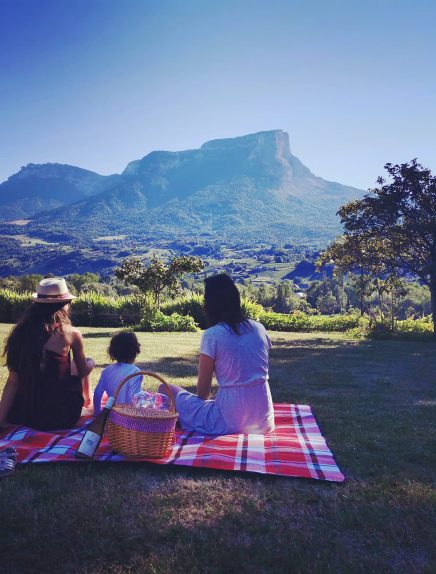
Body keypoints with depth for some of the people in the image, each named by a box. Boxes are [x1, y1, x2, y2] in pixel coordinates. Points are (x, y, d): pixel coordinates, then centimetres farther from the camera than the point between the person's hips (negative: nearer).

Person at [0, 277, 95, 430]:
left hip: (22, 417, 5)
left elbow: (12, 381, -4)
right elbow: (83, 371, 5)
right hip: (60, 418, -5)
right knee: (89, 362, 23)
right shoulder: (70, 333, -13)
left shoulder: (22, 331, -4)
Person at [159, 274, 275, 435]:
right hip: (264, 422, 6)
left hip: (230, 423, -6)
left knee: (165, 390, 9)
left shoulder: (212, 335, -12)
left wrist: (204, 402, 18)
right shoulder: (259, 328, 3)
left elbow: (203, 390, -4)